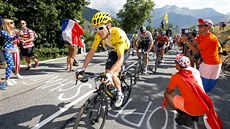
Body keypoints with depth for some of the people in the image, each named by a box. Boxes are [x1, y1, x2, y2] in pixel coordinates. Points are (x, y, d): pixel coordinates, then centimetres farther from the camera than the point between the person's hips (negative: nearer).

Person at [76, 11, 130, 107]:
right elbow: (91, 52, -19)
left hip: (124, 51, -5)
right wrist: (82, 69, -27)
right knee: (108, 73, -5)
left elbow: (120, 58, -45)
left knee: (112, 74, -22)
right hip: (114, 51, 5)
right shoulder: (98, 35, -24)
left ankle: (119, 94, 4)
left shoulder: (118, 33, -40)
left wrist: (110, 73, -57)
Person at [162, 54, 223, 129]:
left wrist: (165, 100, 28)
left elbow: (168, 92, 9)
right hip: (206, 106, 6)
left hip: (193, 109, -6)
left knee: (167, 94, 6)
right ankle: (194, 115, 17)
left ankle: (183, 116, 1)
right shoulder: (195, 71, 10)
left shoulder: (176, 77, -4)